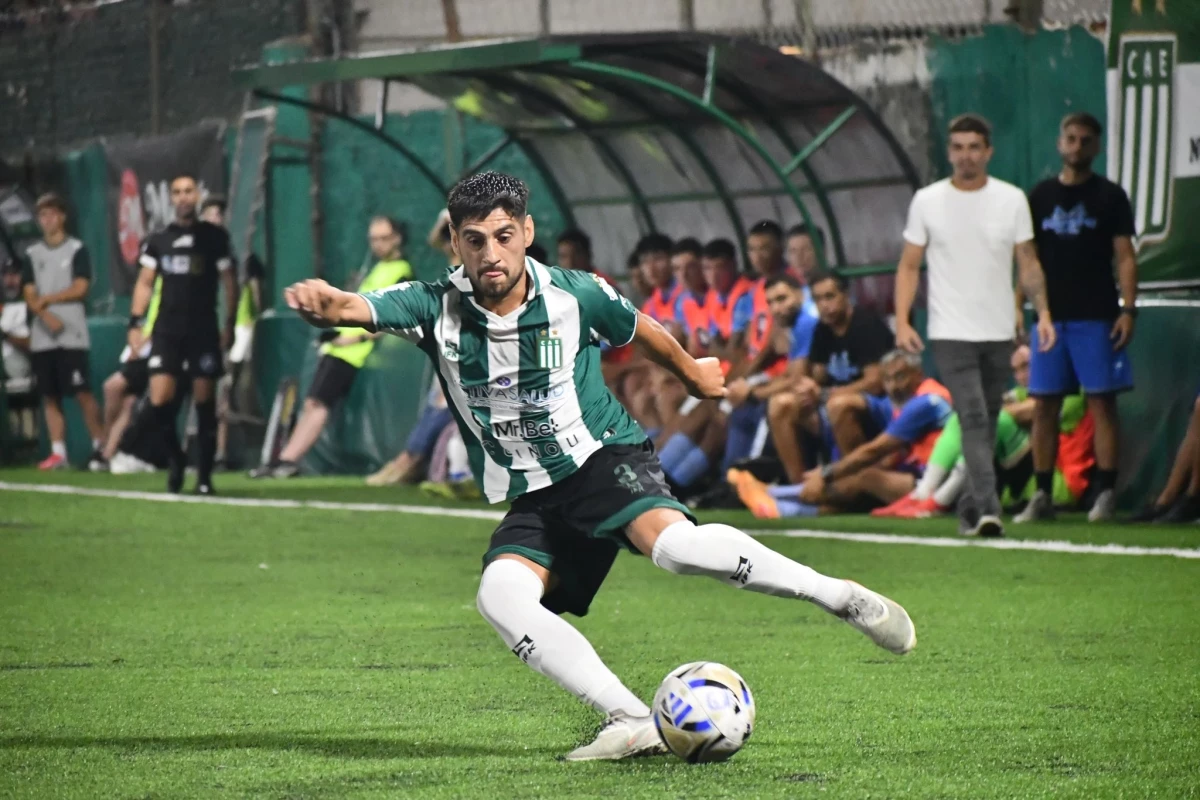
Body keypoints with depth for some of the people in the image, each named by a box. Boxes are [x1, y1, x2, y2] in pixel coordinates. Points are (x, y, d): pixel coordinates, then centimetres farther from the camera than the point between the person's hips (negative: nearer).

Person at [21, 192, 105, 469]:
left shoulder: (77, 250, 3)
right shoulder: (32, 254, 13)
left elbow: (80, 288, -6)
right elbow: (30, 296, 5)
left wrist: (47, 299, -3)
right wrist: (47, 316, -12)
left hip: (72, 335, -4)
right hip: (41, 338, 4)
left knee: (82, 392, -10)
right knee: (49, 396, 1)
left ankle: (100, 446, -4)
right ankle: (58, 452, 2)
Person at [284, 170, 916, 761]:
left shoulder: (575, 296, -8)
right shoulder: (437, 307, -9)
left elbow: (637, 328, 13)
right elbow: (359, 309, -28)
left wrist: (692, 373, 31)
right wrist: (326, 304, -52)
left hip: (605, 458, -3)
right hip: (533, 500, 3)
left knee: (673, 543, -33)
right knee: (500, 593, -27)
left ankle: (844, 598, -21)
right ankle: (634, 723, -28)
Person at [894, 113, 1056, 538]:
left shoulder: (1012, 200, 5)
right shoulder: (927, 201, 2)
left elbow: (1028, 263, 8)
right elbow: (909, 266, 5)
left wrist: (1043, 312, -5)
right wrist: (902, 321, -6)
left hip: (999, 333, 3)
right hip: (951, 334, -3)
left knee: (986, 426, 8)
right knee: (973, 418, -16)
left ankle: (970, 508, 21)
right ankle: (988, 509, -24)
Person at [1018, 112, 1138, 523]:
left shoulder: (1110, 196, 3)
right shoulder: (1040, 196, 11)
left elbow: (1125, 256, -1)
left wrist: (1128, 308, -10)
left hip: (1097, 316, -3)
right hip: (1050, 315, 3)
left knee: (1102, 402, -5)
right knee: (1044, 406, 2)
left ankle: (1106, 493, -2)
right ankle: (1043, 496, 7)